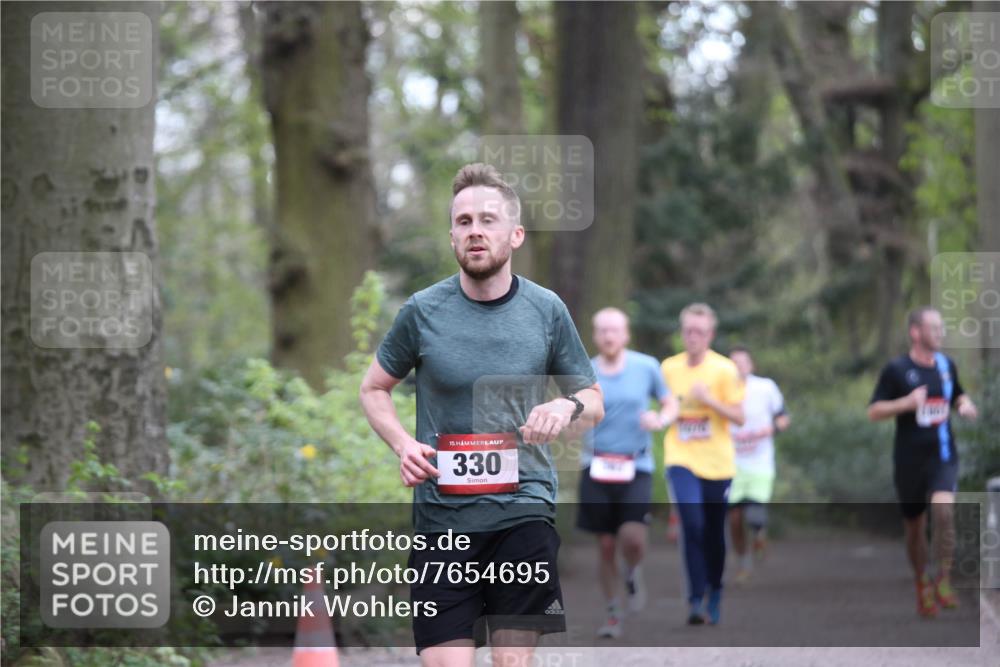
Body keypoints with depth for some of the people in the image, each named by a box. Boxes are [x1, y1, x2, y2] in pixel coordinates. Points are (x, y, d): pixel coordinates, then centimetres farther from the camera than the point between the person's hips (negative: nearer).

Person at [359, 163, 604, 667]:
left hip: (523, 511, 1)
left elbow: (594, 401, 12)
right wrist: (403, 444, -6)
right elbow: (374, 388, 13)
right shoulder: (422, 311, -1)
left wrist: (568, 406, -12)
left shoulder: (547, 310, 2)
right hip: (442, 516, -1)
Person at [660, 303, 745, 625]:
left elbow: (739, 417, -7)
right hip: (681, 459, 0)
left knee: (714, 532, 9)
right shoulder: (668, 368, 4)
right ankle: (696, 599, -17)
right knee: (692, 524, -19)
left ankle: (714, 593, 31)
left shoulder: (724, 369, -4)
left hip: (716, 462, 0)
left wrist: (709, 400, -19)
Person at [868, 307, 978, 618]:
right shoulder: (896, 369, -6)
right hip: (909, 460, -2)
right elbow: (873, 412, -6)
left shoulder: (947, 364, 8)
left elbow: (958, 395, 25)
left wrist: (965, 405, 2)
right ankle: (923, 584, 29)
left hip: (943, 457, 2)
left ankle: (943, 581, -14)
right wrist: (907, 403, -20)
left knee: (943, 509, -24)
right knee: (914, 526, 8)